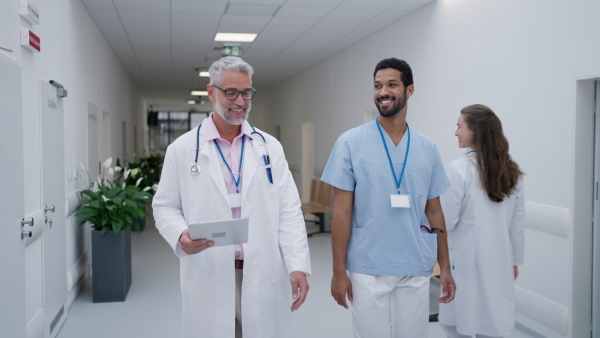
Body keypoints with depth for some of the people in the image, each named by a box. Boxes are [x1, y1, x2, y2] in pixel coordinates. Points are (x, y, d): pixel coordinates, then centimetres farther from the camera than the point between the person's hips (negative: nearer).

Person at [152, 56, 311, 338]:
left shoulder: (269, 147, 7)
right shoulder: (182, 149, 3)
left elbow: (289, 211, 3)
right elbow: (165, 207, 6)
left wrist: (298, 266, -6)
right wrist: (181, 236, -16)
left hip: (263, 279, 2)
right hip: (209, 280, -1)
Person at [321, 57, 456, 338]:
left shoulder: (427, 148, 5)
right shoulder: (351, 143, -5)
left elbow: (434, 211, 10)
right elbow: (342, 211, -5)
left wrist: (445, 266, 7)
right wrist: (338, 271, -7)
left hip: (416, 270, 3)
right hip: (368, 270, -3)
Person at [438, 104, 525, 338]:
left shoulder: (459, 169, -14)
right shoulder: (511, 171, 4)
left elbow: (446, 221, -12)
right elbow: (517, 223, 9)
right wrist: (515, 260, 18)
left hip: (467, 261, -5)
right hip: (499, 262, 5)